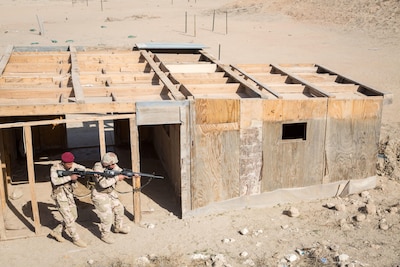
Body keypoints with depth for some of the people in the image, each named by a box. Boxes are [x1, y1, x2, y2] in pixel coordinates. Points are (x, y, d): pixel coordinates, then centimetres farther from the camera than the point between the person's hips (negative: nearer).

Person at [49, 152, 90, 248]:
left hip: (69, 194, 7)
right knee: (69, 218, -4)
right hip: (60, 196, -7)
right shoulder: (55, 168, -19)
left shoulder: (73, 165, -5)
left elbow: (84, 169, -9)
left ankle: (56, 232, 28)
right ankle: (76, 239, 10)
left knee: (73, 216, 13)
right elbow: (55, 181, -34)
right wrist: (70, 177, -36)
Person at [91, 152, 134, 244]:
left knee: (119, 208, 16)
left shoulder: (113, 166, -7)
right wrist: (117, 178, -31)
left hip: (111, 192, 8)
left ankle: (118, 227, 39)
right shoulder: (98, 168, -28)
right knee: (107, 215, -9)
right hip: (100, 195, -8)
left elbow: (122, 173, 3)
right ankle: (105, 234, 12)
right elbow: (103, 183, -36)